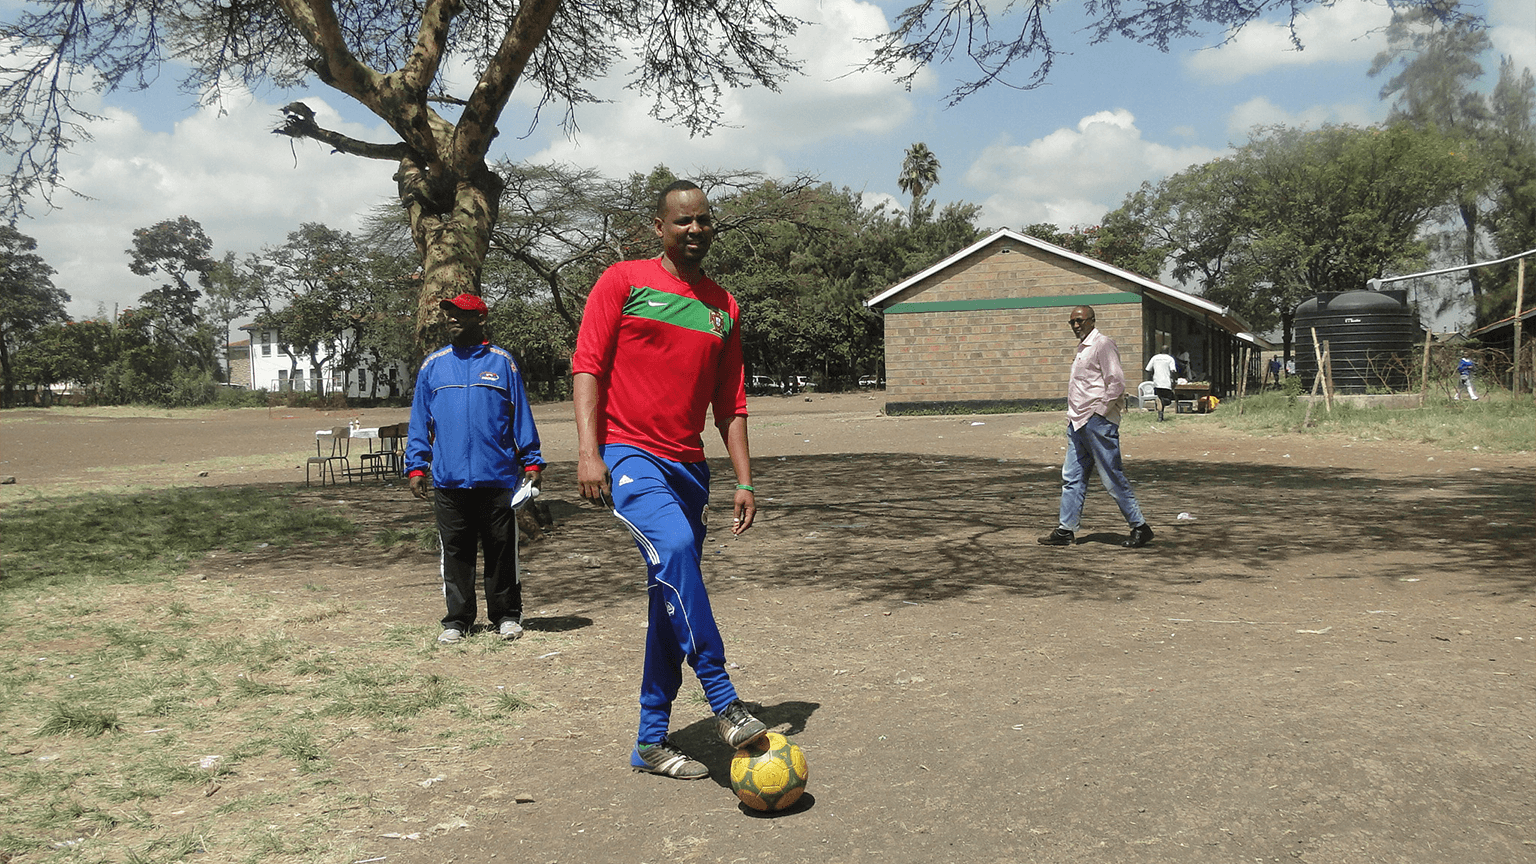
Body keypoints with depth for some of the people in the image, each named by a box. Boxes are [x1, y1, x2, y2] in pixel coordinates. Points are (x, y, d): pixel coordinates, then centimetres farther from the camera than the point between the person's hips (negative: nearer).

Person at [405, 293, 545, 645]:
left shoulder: (502, 362, 5)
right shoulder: (433, 365, 10)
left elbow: (521, 416, 5)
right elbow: (420, 421, 11)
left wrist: (531, 463, 1)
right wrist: (416, 467, 4)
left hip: (497, 476, -1)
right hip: (448, 480, 2)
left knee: (502, 550, 5)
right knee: (455, 552, 6)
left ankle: (507, 616, 17)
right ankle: (457, 620, 15)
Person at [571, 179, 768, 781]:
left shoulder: (724, 307, 15)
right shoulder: (623, 282, 1)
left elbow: (730, 402, 16)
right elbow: (587, 366, -5)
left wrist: (744, 481, 9)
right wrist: (588, 452, -16)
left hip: (688, 465, 6)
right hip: (629, 455, -6)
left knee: (672, 600, 6)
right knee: (675, 548, -31)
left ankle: (651, 742, 16)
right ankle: (724, 705, -25)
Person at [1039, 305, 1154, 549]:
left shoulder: (1102, 344, -10)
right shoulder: (1082, 347, 18)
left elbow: (1117, 383, -17)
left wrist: (1099, 411, -16)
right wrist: (1075, 416, 17)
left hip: (1098, 422, -9)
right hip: (1078, 423, 9)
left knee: (1113, 478, -4)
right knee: (1072, 478, 8)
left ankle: (1140, 527, 5)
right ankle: (1066, 530, 11)